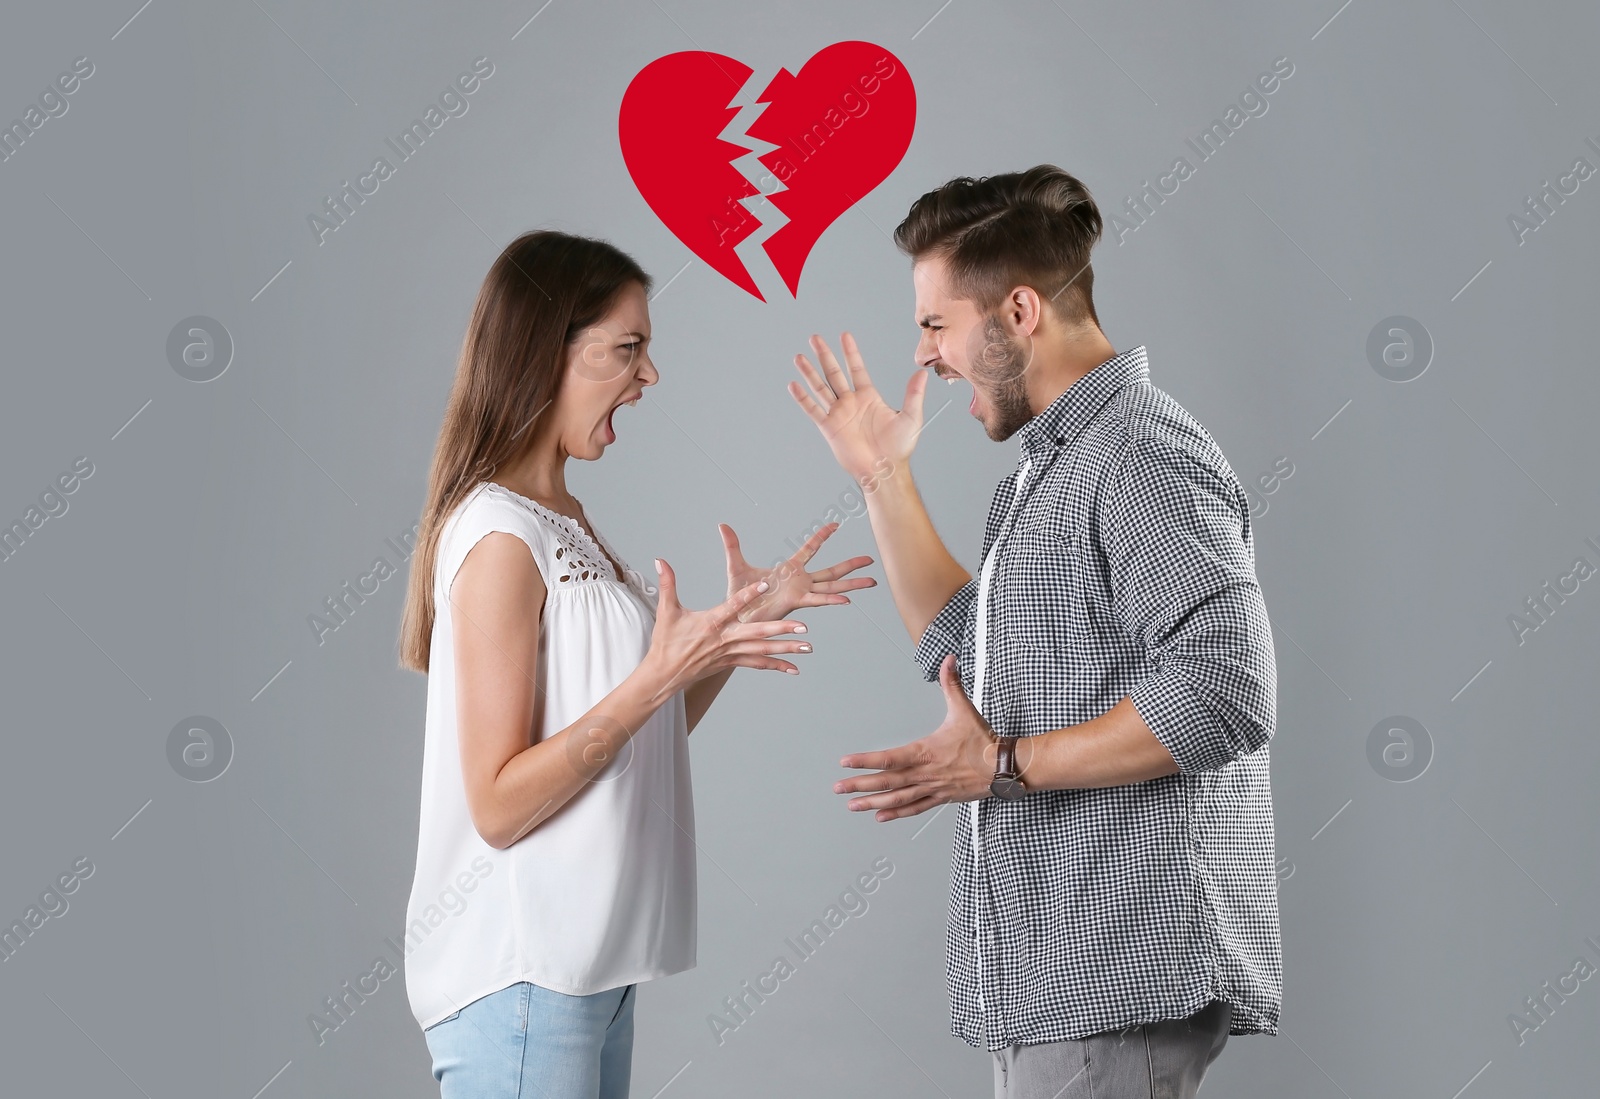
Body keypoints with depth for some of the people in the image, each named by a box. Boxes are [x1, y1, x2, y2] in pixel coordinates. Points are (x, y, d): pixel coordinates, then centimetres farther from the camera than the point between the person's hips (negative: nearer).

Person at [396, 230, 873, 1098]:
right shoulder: (500, 535, -16)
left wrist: (736, 629, 5)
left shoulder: (566, 522, 11)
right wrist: (657, 675, -24)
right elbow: (499, 804, -19)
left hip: (591, 964, 9)